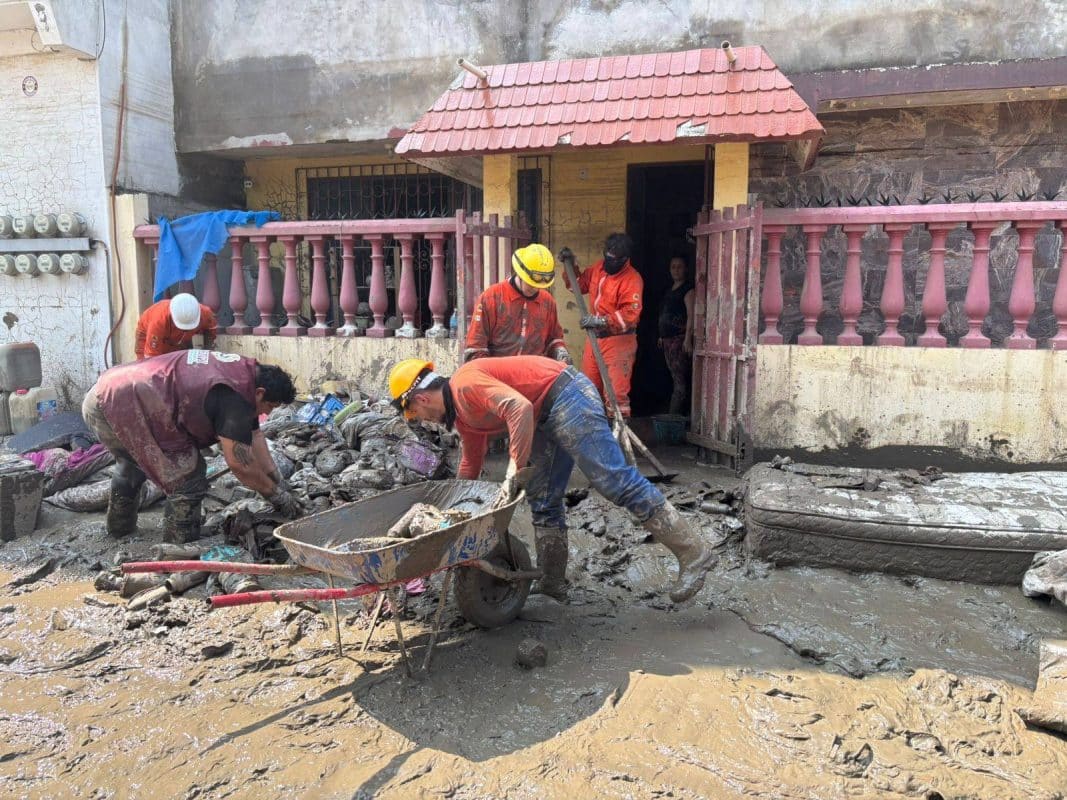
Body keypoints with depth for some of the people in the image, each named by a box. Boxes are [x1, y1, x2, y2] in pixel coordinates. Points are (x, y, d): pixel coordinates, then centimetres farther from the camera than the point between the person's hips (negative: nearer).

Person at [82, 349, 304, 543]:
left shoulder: (243, 370, 10)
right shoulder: (234, 397, -20)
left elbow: (254, 437, 13)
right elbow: (239, 463, -18)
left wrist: (279, 482, 11)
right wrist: (278, 494, -6)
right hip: (127, 407, -11)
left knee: (131, 462, 35)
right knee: (188, 476, -6)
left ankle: (119, 527, 55)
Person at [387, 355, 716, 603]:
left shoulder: (464, 384, -14)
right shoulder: (462, 416, 17)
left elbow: (519, 406, -28)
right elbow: (470, 467, 30)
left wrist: (513, 470, -24)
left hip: (566, 395, -10)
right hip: (547, 417, 10)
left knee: (616, 480, -12)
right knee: (543, 500, 11)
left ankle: (693, 553, -7)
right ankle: (553, 581, 20)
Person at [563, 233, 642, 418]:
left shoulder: (632, 279, -16)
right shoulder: (599, 267, 8)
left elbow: (630, 314, -25)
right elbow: (580, 284, 24)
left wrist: (601, 321, -32)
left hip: (619, 341, -8)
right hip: (595, 337, 8)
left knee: (616, 392, -10)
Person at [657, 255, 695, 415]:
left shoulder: (688, 289, -6)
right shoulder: (671, 288, 19)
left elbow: (691, 315, -14)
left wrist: (688, 339, -21)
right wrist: (662, 336, 21)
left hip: (680, 338, -9)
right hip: (668, 338, 9)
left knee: (679, 378, -10)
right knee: (675, 377, 9)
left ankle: (674, 416, -12)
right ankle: (677, 414, 13)